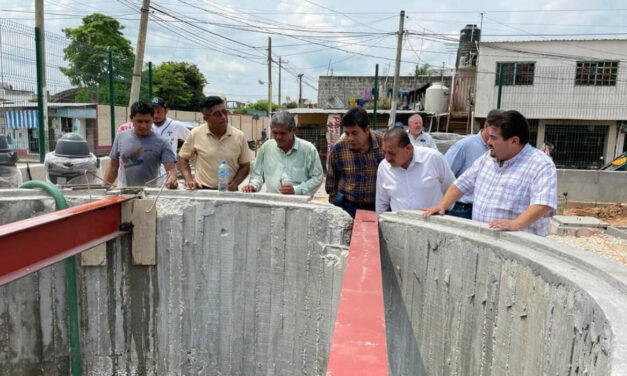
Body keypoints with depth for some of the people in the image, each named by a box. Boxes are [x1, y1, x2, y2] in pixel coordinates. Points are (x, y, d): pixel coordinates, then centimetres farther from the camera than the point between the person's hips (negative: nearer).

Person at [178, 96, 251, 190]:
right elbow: (183, 158, 13)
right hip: (202, 189, -1)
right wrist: (189, 179, -1)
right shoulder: (195, 134, 0)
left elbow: (245, 166, 9)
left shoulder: (239, 136, 1)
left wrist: (235, 183, -6)